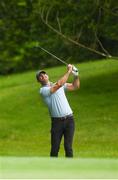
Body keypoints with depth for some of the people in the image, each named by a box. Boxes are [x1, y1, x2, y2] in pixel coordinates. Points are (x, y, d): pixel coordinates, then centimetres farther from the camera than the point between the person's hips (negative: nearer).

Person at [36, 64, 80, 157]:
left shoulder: (60, 85, 16)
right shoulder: (43, 90, -5)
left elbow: (75, 86, 16)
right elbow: (59, 84, -18)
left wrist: (76, 75, -2)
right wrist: (68, 71, -15)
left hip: (69, 119, 3)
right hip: (57, 121, -3)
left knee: (68, 146, -5)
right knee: (55, 148, -3)